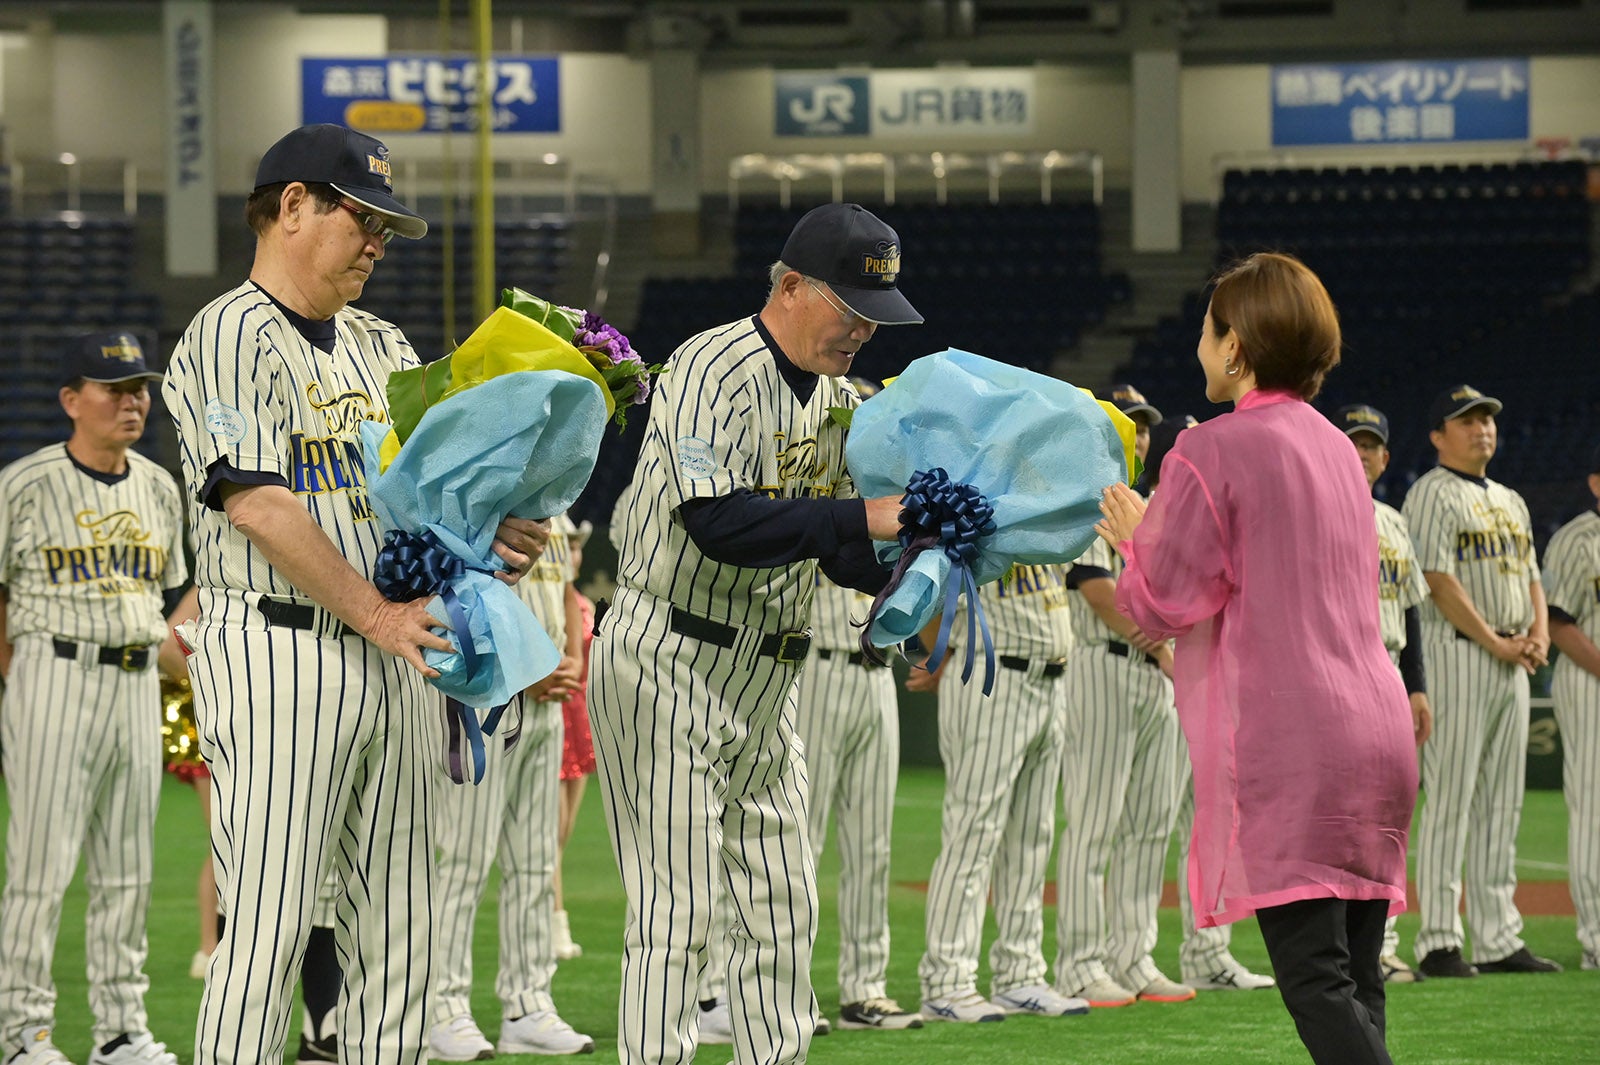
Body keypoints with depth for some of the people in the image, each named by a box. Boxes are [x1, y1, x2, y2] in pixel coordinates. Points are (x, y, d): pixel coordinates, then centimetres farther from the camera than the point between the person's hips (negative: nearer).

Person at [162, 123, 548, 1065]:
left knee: (401, 933, 5)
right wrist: (373, 613, -18)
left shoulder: (383, 347, 21)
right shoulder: (233, 336, -5)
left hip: (397, 658, 8)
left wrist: (493, 535, -5)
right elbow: (256, 502, -15)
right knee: (271, 923, -10)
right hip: (281, 651, -8)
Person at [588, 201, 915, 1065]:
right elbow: (721, 523, -27)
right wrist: (862, 517, -28)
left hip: (766, 683, 9)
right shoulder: (715, 369, -15)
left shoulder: (840, 400, 11)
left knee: (782, 911, 10)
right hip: (670, 667, -9)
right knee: (675, 910, -11)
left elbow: (843, 556, 12)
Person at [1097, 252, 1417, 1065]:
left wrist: (1136, 541, 14)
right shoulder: (1337, 449, 18)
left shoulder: (1213, 450, -6)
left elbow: (1165, 603, -5)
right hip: (1374, 727, 8)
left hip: (1285, 743, -8)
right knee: (1357, 982, 8)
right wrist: (1165, 535, 29)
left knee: (1316, 979, -13)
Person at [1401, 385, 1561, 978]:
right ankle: (1438, 942, -10)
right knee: (1450, 798, -9)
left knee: (1502, 802, 8)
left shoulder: (1510, 502, 21)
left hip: (1512, 661, 8)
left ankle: (1498, 940, 10)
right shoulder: (1433, 494, -5)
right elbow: (1439, 581, -14)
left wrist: (1538, 635, 2)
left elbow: (1531, 577, 21)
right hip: (1457, 655, -8)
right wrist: (1495, 642, -16)